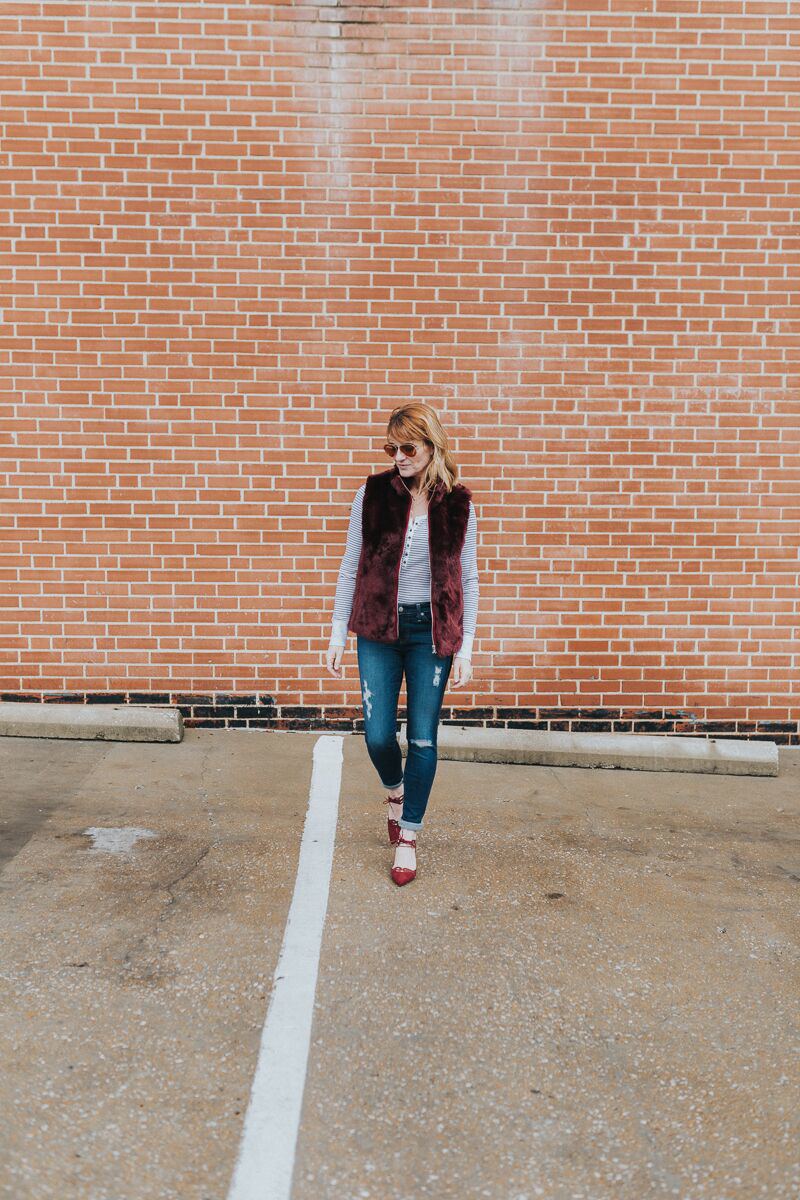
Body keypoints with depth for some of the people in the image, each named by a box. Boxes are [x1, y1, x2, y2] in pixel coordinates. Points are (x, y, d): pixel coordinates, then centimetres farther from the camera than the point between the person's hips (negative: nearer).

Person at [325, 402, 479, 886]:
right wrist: (337, 634, 2)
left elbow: (468, 580, 2)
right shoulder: (373, 494, -2)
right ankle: (396, 791, 37)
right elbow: (350, 569, 3)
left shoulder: (458, 504, -3)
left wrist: (466, 647, -1)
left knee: (423, 738, 4)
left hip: (431, 631, 0)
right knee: (378, 736, 1)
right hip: (378, 629, 1)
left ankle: (408, 838, 22)